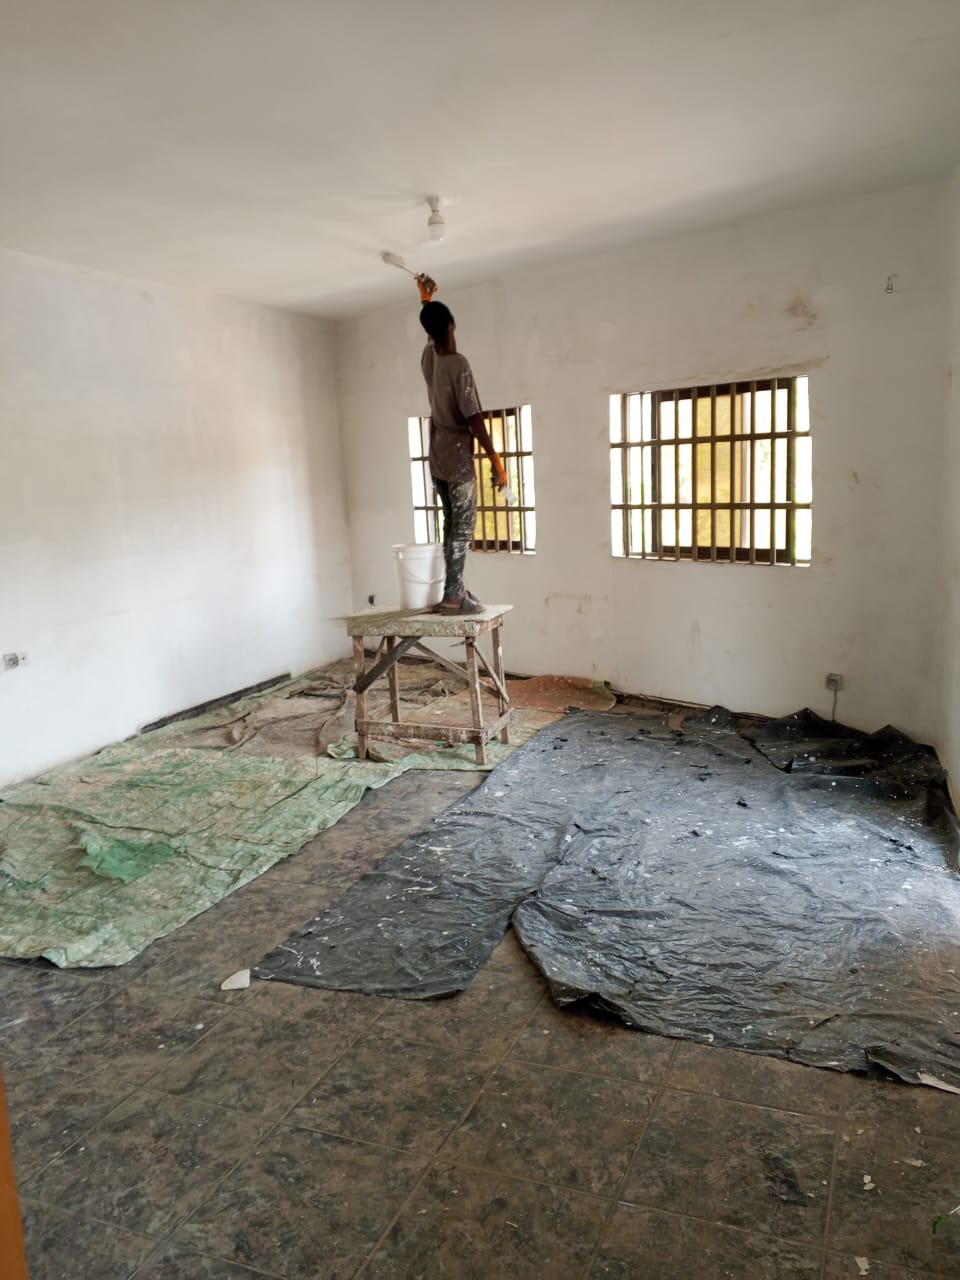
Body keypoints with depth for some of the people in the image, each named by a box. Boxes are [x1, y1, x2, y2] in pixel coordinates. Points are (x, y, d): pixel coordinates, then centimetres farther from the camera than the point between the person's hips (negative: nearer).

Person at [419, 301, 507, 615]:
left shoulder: (428, 357, 5)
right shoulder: (458, 364, -18)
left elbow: (430, 333, 32)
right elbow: (474, 418, -22)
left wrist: (426, 302, 49)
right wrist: (496, 460, -20)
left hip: (437, 455, 8)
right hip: (457, 456, -8)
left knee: (452, 525, 12)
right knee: (463, 526, -6)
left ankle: (455, 589, 15)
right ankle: (452, 595, -9)